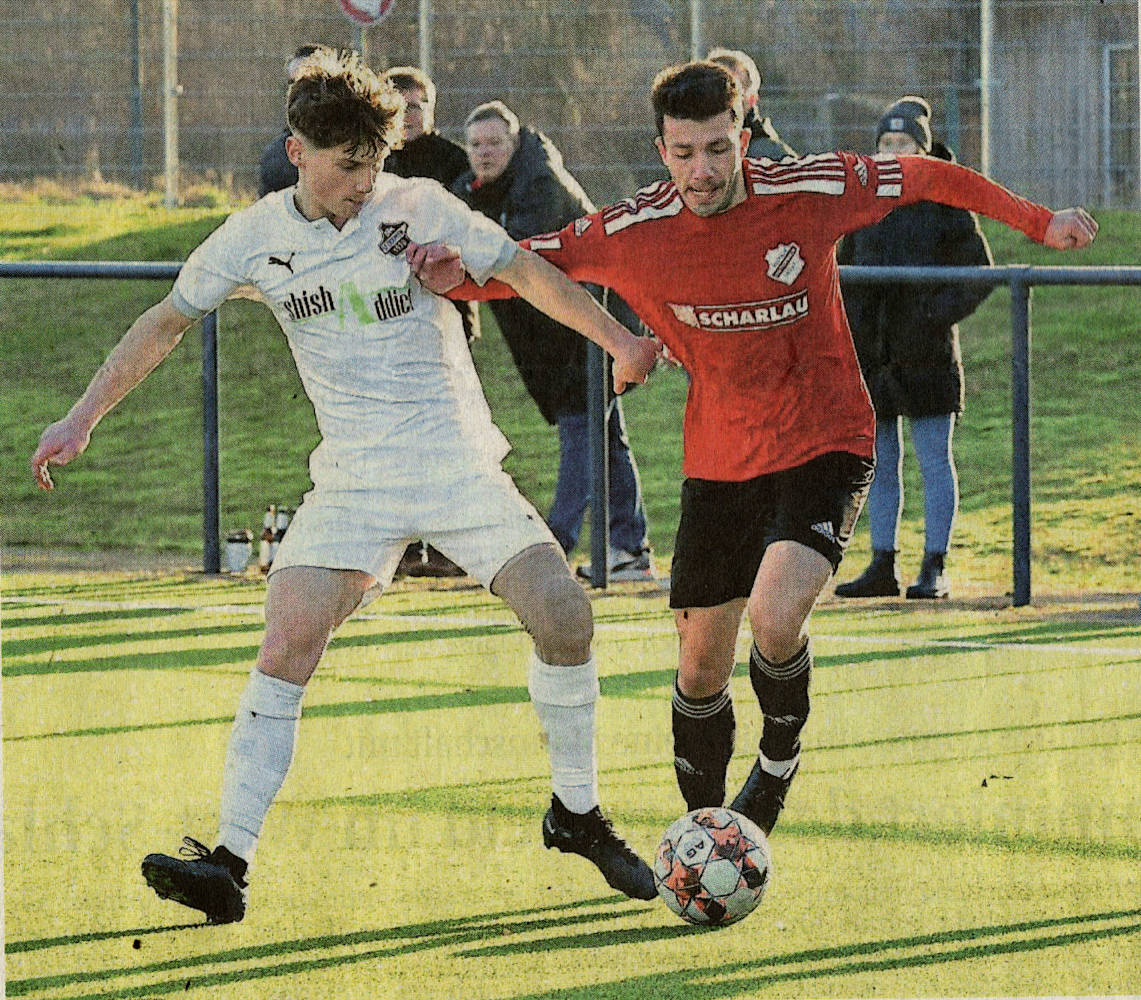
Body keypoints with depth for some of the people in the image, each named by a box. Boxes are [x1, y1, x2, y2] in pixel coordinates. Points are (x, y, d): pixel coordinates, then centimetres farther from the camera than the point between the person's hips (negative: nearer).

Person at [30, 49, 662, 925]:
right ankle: (230, 862, -18)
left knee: (565, 615, -12)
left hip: (463, 464, 0)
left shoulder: (419, 206, -5)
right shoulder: (256, 238, -2)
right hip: (354, 482, 0)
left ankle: (577, 813, 11)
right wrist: (84, 418, 4)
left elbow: (523, 271, 2)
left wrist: (617, 337, -6)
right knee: (288, 643, -18)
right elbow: (168, 321, 8)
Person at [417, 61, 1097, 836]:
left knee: (775, 617, -25)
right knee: (702, 662, 7)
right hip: (720, 462, 3)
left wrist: (1038, 223, 5)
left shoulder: (809, 194, -16)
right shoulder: (631, 234, -12)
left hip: (825, 445, -3)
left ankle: (781, 758, 4)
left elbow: (926, 177, -1)